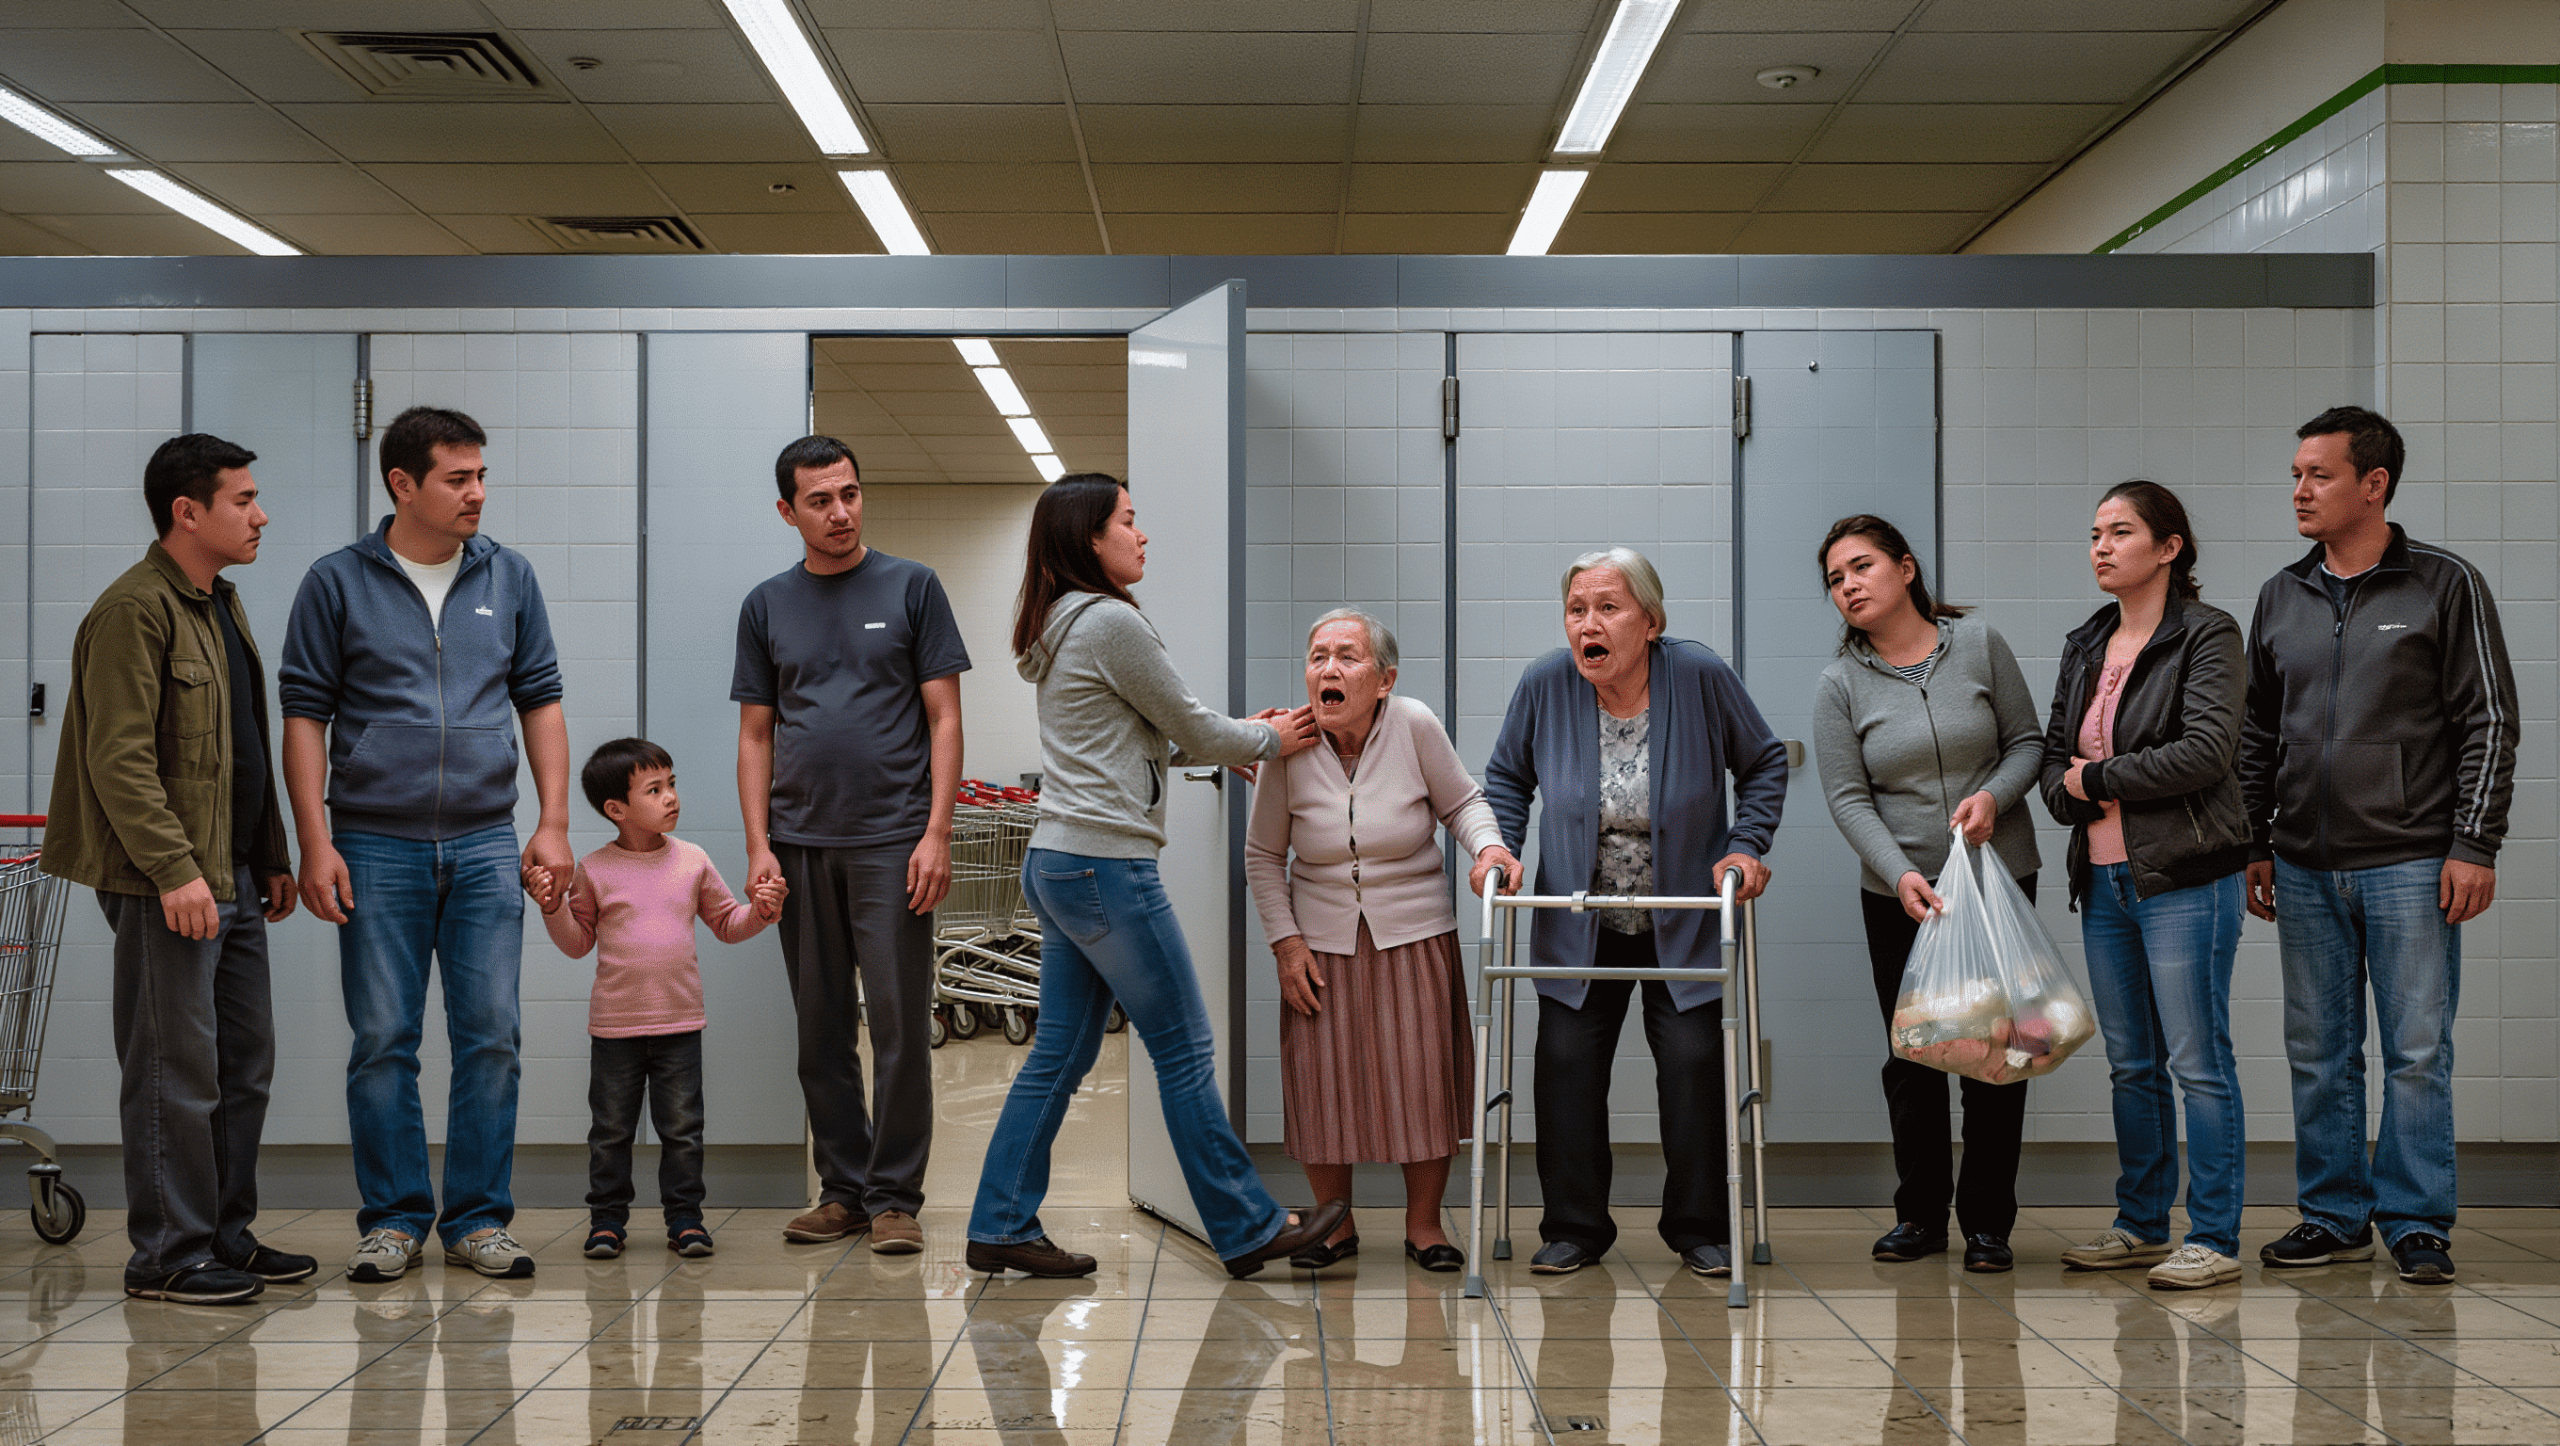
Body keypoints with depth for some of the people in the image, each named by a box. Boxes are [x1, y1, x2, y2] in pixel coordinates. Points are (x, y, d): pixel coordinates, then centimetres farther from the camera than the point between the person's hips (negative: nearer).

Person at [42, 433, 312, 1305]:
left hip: (231, 880, 10)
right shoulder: (135, 610, -12)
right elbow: (119, 758, -19)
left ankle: (228, 1237, 23)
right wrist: (174, 870, -24)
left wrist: (272, 857, 19)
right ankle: (168, 1256, 5)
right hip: (168, 887, -10)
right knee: (176, 1074, -4)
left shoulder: (221, 605, 18)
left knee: (245, 1066, 13)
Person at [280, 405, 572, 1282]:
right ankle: (394, 1219, 14)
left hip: (485, 845, 2)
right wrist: (315, 841, -6)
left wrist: (554, 823, 4)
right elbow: (305, 714, 1)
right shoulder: (338, 583, 1)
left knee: (491, 1036, 1)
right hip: (375, 846, -2)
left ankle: (478, 1220, 11)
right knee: (383, 1040, 2)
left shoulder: (509, 578, 8)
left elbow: (541, 700, 12)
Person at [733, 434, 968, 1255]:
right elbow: (756, 736, 11)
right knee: (822, 1030, 8)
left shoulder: (910, 588, 3)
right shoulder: (767, 605, 10)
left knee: (899, 1025, -2)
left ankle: (894, 1197, 6)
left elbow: (944, 720, 1)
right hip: (800, 845, 3)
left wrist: (937, 833, -8)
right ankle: (842, 1188, 18)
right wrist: (759, 846, 1)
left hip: (891, 840, -3)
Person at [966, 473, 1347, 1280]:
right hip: (1106, 862, -10)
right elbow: (1189, 728, -6)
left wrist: (1231, 739, 17)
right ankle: (1248, 1230, 8)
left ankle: (1002, 1227, 14)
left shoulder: (1058, 629, 16)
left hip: (1056, 863, 10)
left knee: (1060, 1055, 12)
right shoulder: (1111, 622, -13)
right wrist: (1269, 741, 10)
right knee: (1184, 1053, -1)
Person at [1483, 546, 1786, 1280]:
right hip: (1577, 928, 1)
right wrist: (1499, 847, -10)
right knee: (1567, 1063, -2)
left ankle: (1700, 1227, 14)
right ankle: (1574, 1229, 13)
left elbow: (1765, 762, 1)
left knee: (1694, 1061, -3)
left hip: (1684, 924, -1)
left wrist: (1747, 845, -10)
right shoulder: (1544, 684, -12)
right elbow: (1506, 777, 6)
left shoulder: (1700, 676, -15)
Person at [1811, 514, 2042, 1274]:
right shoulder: (1839, 685, -1)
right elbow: (1848, 799, -6)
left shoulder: (1979, 645, 0)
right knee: (1913, 1054, 6)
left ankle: (1988, 1220, 14)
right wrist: (1899, 873, -21)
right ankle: (1920, 1213, 20)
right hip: (1899, 892, 0)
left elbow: (2028, 741, 5)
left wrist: (1995, 793, -15)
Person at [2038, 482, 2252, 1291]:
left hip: (2184, 878, -7)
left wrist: (2095, 777, -11)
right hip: (2104, 879, 7)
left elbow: (2206, 752, -18)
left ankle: (2214, 1239, 4)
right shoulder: (2085, 647, 15)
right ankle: (2140, 1225, 23)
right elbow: (2053, 754, 17)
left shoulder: (2207, 637, -6)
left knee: (2197, 1061, -3)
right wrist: (2072, 793, -6)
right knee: (2131, 1064, 13)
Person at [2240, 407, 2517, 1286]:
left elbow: (2489, 724, -2)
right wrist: (2253, 845, 12)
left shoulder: (2445, 587, -1)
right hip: (2303, 868, 4)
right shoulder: (2281, 598, 12)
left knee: (2417, 1051, -1)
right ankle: (2335, 1216, 18)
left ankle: (2417, 1225, 9)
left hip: (2409, 865, -4)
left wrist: (2474, 847, -8)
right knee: (2318, 1054, 8)